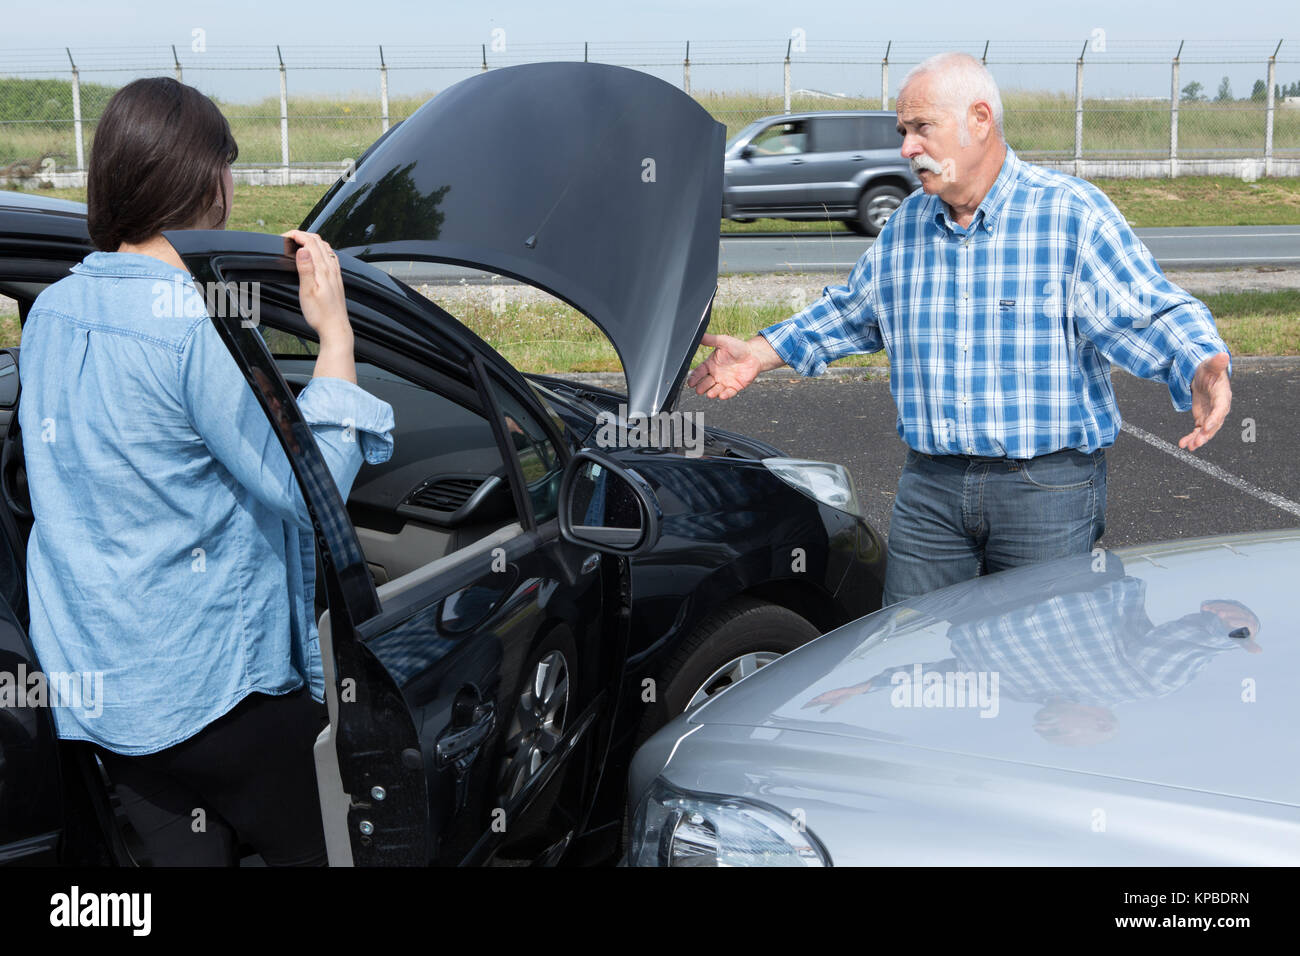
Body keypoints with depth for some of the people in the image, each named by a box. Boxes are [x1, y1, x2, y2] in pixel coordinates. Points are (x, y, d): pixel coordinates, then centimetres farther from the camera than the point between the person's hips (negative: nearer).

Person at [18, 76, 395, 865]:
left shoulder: (52, 311, 2)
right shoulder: (199, 329, -22)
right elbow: (310, 490, -20)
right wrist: (335, 334, -14)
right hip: (215, 688, -7)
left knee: (185, 851, 18)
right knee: (315, 851, 12)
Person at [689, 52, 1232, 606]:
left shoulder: (1072, 214, -8)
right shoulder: (905, 225, 10)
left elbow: (1150, 313, -13)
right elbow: (852, 311, 23)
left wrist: (1200, 371, -32)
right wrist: (762, 353, 16)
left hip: (1047, 489, -4)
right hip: (930, 484, 5)